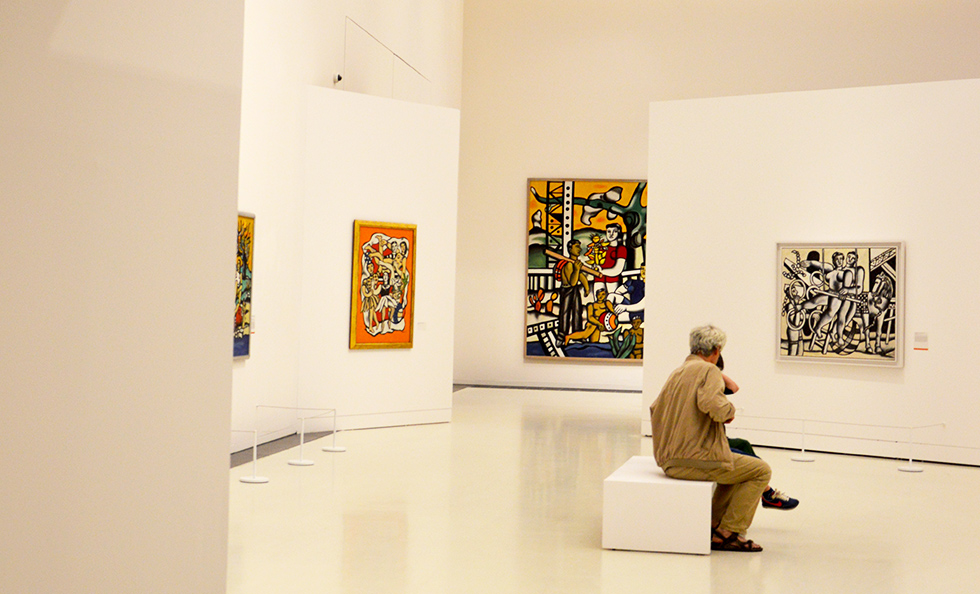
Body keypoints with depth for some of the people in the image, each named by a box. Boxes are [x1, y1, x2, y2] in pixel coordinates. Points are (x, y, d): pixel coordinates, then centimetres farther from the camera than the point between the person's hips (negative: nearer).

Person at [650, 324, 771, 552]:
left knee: (733, 465, 30)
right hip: (696, 459, -9)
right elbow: (712, 404, -27)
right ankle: (728, 532, 1)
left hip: (669, 462, 9)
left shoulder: (676, 373, 16)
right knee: (761, 471, 4)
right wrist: (729, 411, -7)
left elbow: (655, 409, 25)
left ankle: (714, 524, 24)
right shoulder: (709, 370, -9)